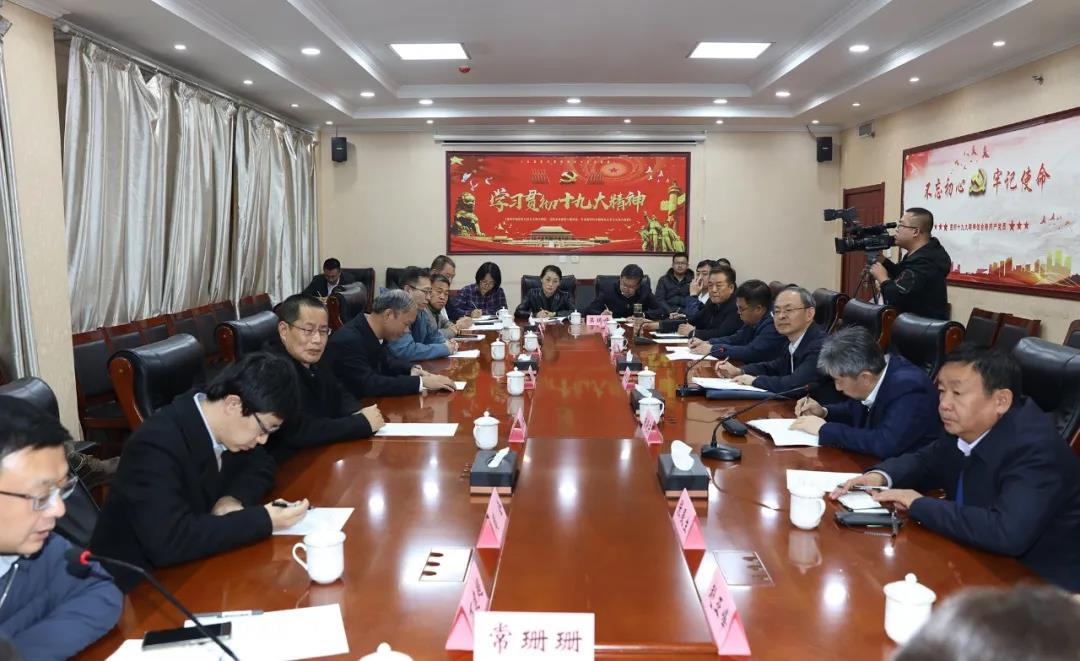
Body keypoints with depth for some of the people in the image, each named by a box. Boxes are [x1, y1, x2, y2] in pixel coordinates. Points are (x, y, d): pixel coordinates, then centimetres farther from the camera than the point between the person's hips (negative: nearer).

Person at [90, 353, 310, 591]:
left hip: (185, 567, 7)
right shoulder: (156, 444, -27)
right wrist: (264, 520, -30)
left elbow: (260, 464, 9)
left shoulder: (221, 426, -6)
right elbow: (170, 542, -35)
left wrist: (234, 498, -12)